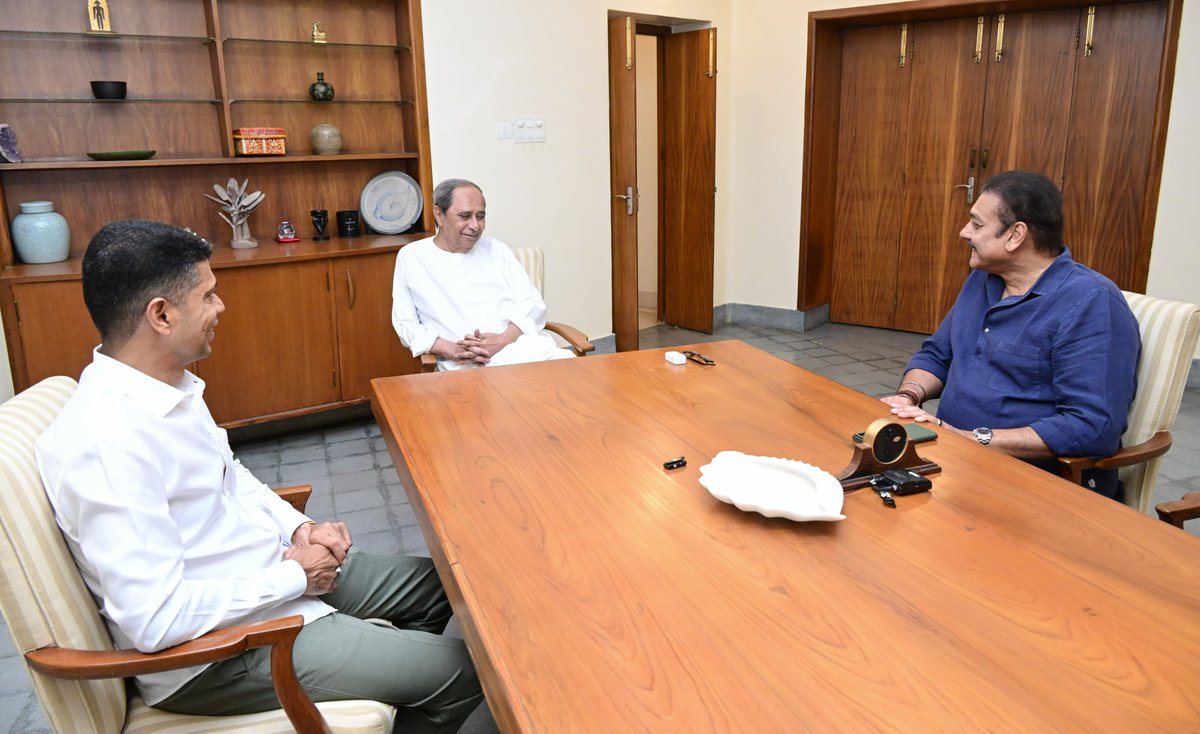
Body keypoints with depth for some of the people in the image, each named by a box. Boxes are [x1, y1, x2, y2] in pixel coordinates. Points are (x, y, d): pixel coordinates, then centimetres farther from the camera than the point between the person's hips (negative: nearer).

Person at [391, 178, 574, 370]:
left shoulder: (496, 249, 19)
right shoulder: (410, 257, 14)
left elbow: (533, 304, 11)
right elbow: (406, 323, 10)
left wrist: (503, 339, -10)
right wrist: (451, 350, -9)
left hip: (525, 349, 3)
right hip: (467, 364, -2)